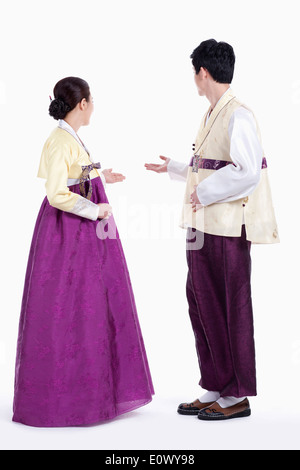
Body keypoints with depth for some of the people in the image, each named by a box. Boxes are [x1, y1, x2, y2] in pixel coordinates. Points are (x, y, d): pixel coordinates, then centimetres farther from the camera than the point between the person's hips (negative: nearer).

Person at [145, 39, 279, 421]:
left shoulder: (239, 117, -14)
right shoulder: (212, 116, 15)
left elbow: (247, 173, -24)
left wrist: (203, 194, -16)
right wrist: (171, 169, 32)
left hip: (227, 229, -9)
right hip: (202, 225, 9)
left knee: (232, 307, 1)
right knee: (201, 303, 12)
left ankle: (238, 396, 14)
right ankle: (214, 388, 24)